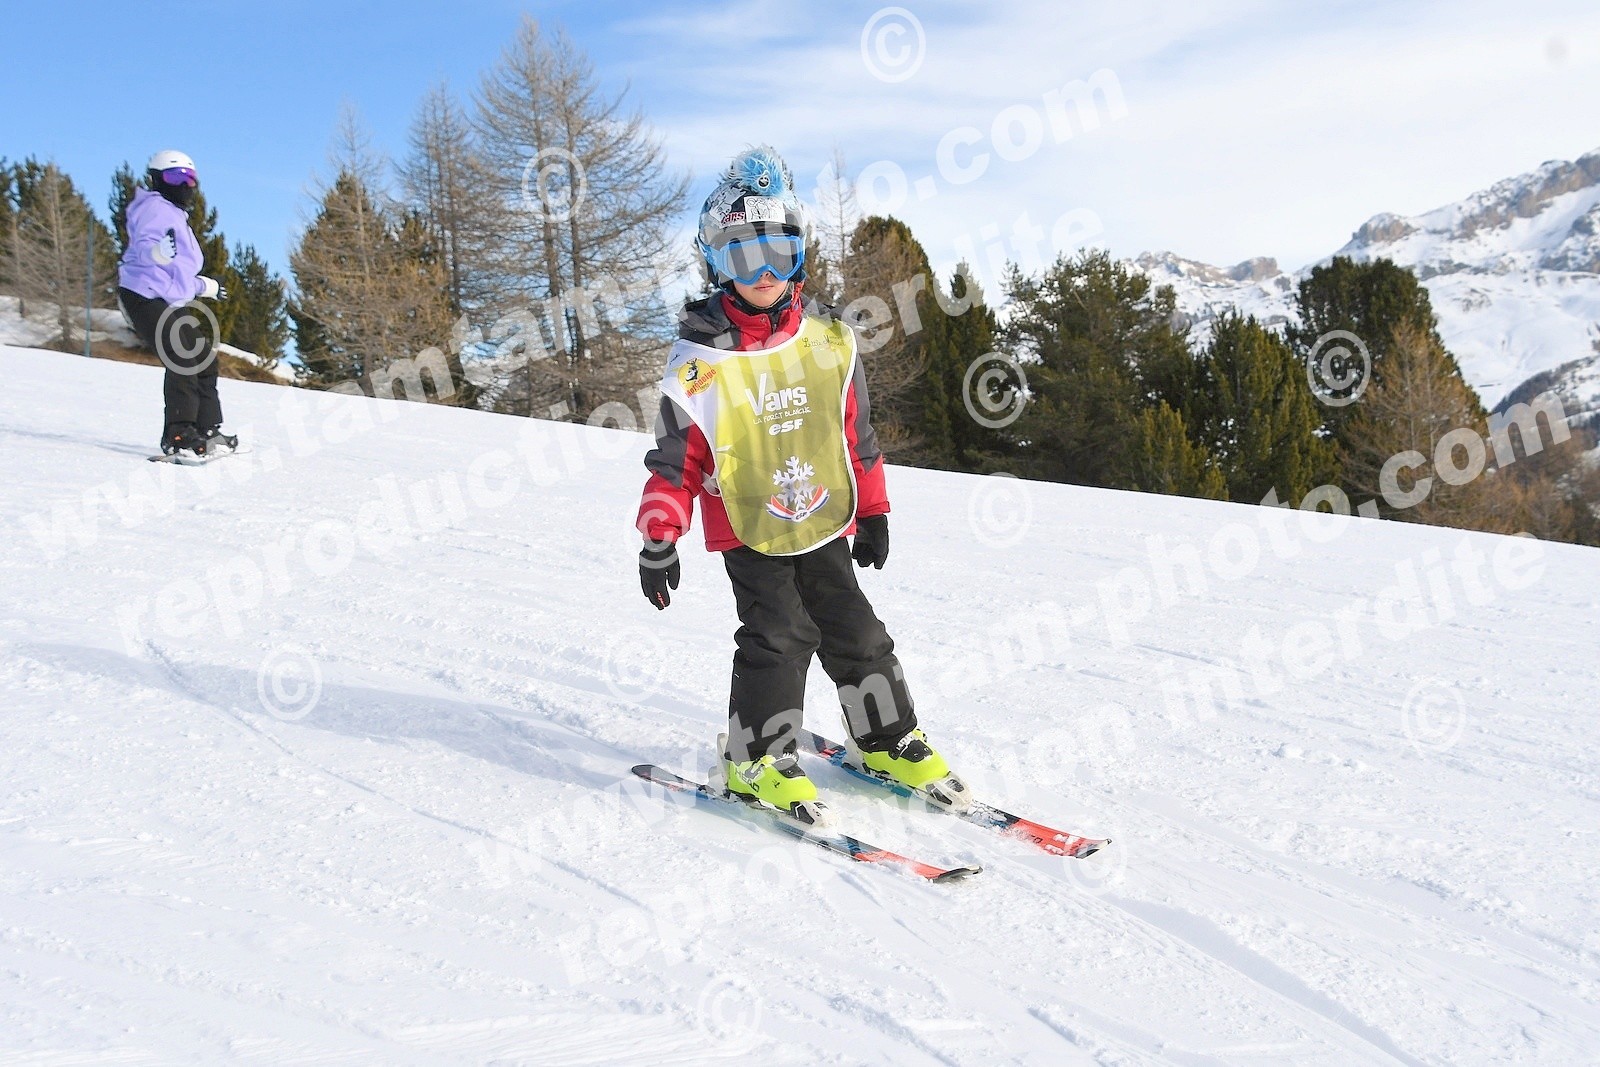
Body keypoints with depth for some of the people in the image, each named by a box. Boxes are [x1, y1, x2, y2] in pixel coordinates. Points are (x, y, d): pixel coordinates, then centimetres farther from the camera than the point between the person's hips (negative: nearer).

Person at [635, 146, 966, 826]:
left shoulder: (828, 339, 1)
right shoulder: (701, 359, -11)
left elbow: (856, 433, 10)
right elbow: (675, 457, -8)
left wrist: (872, 512, 12)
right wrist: (659, 538, -11)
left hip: (825, 524, 4)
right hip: (749, 532, -4)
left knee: (856, 634, 9)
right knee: (778, 638, -9)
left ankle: (888, 741, 26)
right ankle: (755, 760, 8)